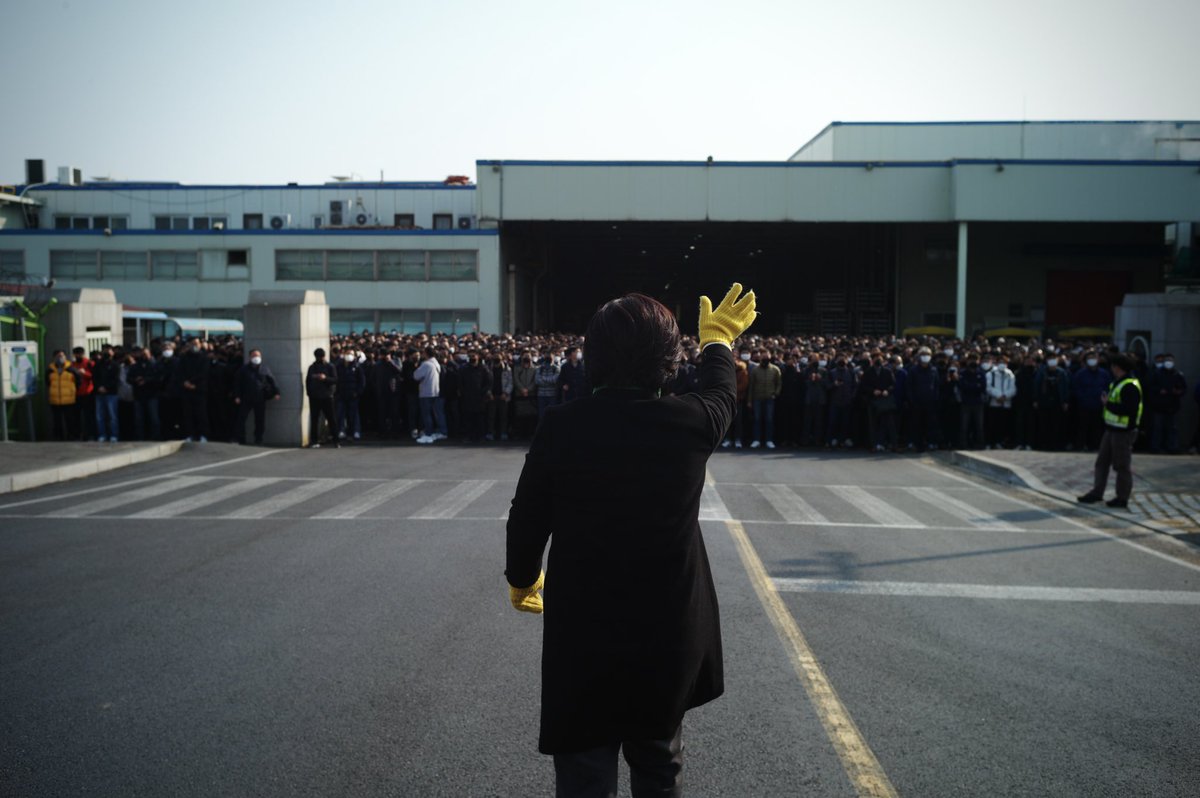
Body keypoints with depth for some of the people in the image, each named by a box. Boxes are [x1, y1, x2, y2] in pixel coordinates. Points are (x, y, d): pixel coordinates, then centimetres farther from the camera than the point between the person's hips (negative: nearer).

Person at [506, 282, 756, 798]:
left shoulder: (561, 426, -13)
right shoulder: (690, 422, -9)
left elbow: (527, 518, -4)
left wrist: (522, 579, 16)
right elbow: (721, 396, 16)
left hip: (582, 633, -2)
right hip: (669, 631, 2)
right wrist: (717, 339, 35)